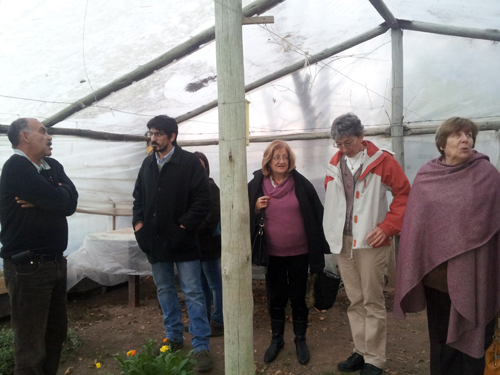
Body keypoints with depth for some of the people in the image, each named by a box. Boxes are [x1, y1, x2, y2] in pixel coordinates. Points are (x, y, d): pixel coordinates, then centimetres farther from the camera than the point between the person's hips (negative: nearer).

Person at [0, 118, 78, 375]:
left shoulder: (53, 166, 10)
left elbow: (70, 203, -2)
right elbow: (58, 199, -23)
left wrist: (44, 200, -18)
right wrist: (60, 191, -2)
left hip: (55, 262, 8)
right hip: (28, 266, -8)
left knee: (57, 332, 20)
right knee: (31, 346, 2)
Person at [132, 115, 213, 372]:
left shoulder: (189, 162, -9)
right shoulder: (148, 164, 9)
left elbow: (203, 201, -13)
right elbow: (138, 197, 18)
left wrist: (184, 227, -16)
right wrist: (138, 222, 4)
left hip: (182, 242, -6)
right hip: (155, 241, 6)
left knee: (193, 293, 0)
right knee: (165, 291, 17)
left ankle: (201, 347, 9)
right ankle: (174, 338, 33)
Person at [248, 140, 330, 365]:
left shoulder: (301, 184, -6)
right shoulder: (256, 185, -2)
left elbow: (317, 214, -2)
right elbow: (247, 218, 8)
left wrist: (319, 247, -1)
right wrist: (256, 209, -14)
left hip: (299, 253, -1)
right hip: (272, 253, 1)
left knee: (298, 297, 12)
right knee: (275, 298, 14)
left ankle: (300, 340, 31)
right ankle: (276, 339, 34)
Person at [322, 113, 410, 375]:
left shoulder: (382, 161, -6)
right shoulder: (335, 164, 8)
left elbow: (404, 195, -5)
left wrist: (387, 227, -13)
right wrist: (332, 231, 7)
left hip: (370, 241, -4)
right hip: (342, 241, 5)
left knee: (373, 301, 4)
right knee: (355, 301, 14)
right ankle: (361, 351, 27)